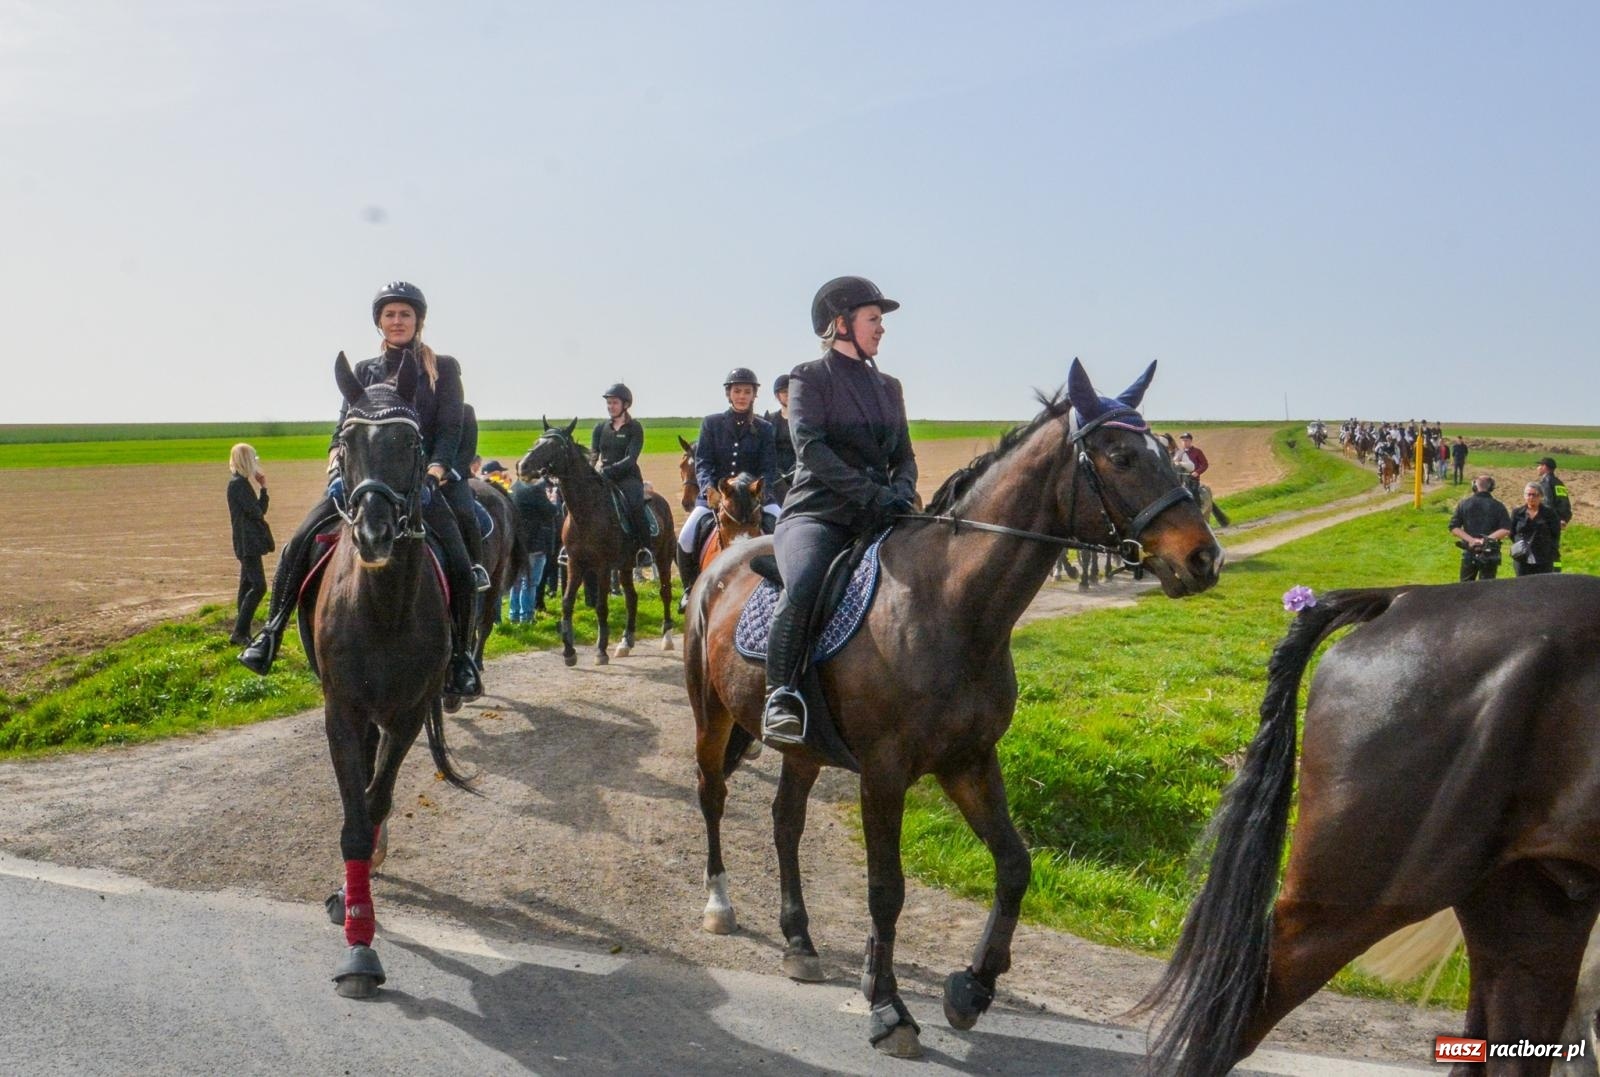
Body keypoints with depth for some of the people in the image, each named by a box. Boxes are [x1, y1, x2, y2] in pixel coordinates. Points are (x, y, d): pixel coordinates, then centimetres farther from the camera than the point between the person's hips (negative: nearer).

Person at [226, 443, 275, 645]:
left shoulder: (241, 482, 17)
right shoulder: (238, 483, -14)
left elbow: (260, 510, 15)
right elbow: (256, 512, -18)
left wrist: (263, 488, 7)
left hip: (249, 543, 10)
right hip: (248, 543, -10)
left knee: (248, 586, 12)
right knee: (258, 586, -14)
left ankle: (242, 634, 16)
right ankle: (239, 633, -13)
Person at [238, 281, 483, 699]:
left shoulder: (443, 368, 6)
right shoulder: (363, 372, 15)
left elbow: (449, 430, -2)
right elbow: (344, 425, 6)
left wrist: (434, 475, -19)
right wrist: (336, 464, -14)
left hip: (422, 478, -3)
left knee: (461, 564, -20)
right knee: (298, 545, -15)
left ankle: (461, 657, -6)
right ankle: (270, 633, -6)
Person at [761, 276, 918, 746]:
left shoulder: (889, 387, 19)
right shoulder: (810, 377, 1)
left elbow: (904, 456, 19)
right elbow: (810, 447, -13)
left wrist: (901, 490, -6)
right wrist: (871, 493, -22)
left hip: (875, 519, 7)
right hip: (816, 513, -6)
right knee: (804, 586, -35)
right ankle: (780, 695, -26)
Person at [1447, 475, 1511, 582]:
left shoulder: (1464, 503, 2)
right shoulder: (1498, 506, -2)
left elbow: (1454, 528, -4)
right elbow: (1506, 529, -12)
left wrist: (1471, 540, -10)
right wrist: (1486, 539, -13)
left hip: (1469, 553, 1)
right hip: (1490, 553, -1)